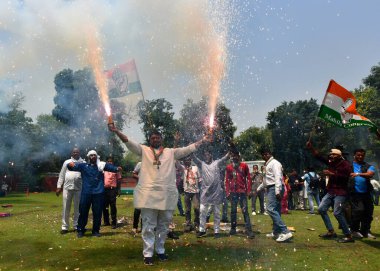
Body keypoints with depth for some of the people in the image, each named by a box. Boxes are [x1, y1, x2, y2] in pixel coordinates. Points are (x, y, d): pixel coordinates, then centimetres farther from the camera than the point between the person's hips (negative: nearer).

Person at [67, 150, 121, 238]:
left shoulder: (101, 165, 5)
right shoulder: (83, 165, 6)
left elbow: (110, 167, -7)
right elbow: (72, 166, 1)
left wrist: (117, 169, -28)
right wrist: (70, 164, -24)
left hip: (98, 193, 0)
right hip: (86, 193, 0)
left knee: (97, 213, 7)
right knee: (83, 212, 6)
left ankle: (96, 231, 20)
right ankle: (80, 230, 22)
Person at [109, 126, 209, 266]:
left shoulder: (171, 152, 11)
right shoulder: (144, 150, 6)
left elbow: (187, 149, 8)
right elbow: (129, 143, -6)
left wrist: (202, 141, 2)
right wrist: (117, 132, -20)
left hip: (167, 194, 3)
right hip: (148, 193, -2)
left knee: (163, 225, 14)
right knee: (148, 226, 4)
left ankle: (160, 250, 31)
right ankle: (148, 254, 15)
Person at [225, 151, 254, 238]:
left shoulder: (244, 166, 3)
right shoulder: (228, 167, 8)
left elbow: (248, 178, 3)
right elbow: (227, 180, 9)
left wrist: (249, 191, -2)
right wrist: (227, 192, 3)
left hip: (242, 192, -2)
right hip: (233, 192, 2)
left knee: (245, 211, -6)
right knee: (233, 211, 9)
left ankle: (249, 230, -4)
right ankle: (233, 229, 20)